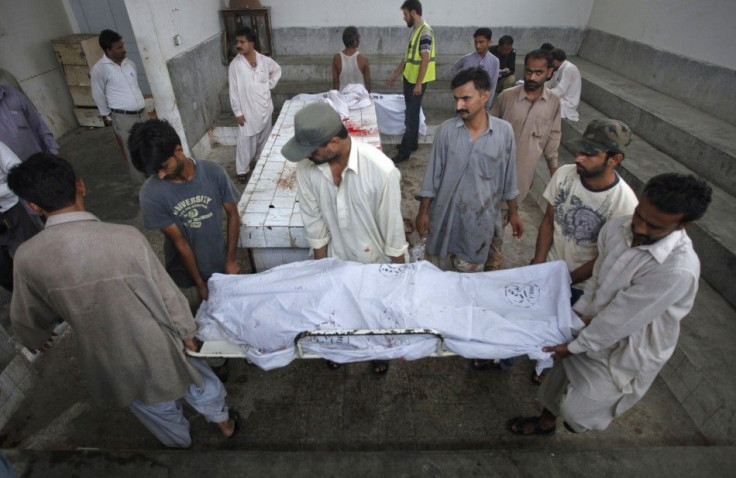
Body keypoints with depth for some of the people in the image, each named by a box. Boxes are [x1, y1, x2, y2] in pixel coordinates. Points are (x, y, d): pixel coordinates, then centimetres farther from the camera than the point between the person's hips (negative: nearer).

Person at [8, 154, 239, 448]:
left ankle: (180, 443, 58)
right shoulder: (127, 237, -27)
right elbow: (167, 295, -17)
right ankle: (223, 422, 54)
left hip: (112, 362, 2)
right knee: (198, 382, 28)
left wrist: (34, 342, 25)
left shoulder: (27, 257, -18)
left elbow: (27, 319, 1)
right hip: (156, 344, -2)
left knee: (156, 410, 30)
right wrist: (187, 332, 1)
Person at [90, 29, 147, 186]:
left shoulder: (129, 63, 7)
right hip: (122, 117, -5)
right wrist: (106, 116, 3)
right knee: (131, 152, 2)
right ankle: (141, 183, 11)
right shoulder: (99, 69, -10)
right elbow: (98, 96, -2)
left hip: (141, 113, 6)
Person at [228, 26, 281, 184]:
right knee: (246, 141, 1)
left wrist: (270, 84, 6)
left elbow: (277, 70, 18)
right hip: (248, 110, -4)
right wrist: (238, 112, -12)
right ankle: (242, 170, 14)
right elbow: (233, 91, -10)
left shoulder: (264, 60, -3)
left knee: (264, 137, 19)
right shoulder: (235, 65, -12)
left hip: (265, 107, 4)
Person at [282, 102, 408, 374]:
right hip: (336, 259, 3)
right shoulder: (306, 168, -21)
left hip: (375, 261, -2)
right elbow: (314, 221, -9)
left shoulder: (381, 170, -33)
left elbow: (392, 225, -21)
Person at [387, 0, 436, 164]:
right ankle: (412, 143, 28)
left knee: (411, 116, -7)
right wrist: (395, 75, 21)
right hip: (409, 78, 9)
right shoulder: (415, 30, 13)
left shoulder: (425, 31, -16)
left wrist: (419, 84, -23)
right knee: (411, 113, 16)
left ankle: (404, 151, -3)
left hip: (417, 81, -9)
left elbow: (425, 59, -21)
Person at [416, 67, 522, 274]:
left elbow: (508, 177, 1)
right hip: (444, 215, 0)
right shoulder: (446, 130, -11)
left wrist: (513, 213, 8)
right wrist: (423, 211, -2)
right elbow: (433, 174, -4)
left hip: (479, 218, 0)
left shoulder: (504, 131, -9)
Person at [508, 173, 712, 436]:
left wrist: (574, 346, -16)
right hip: (596, 330, 6)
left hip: (626, 353, -5)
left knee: (575, 409, 6)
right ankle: (545, 423, 52)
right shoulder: (617, 227, -15)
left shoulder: (678, 270, -35)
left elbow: (619, 320, -27)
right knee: (559, 378, 22)